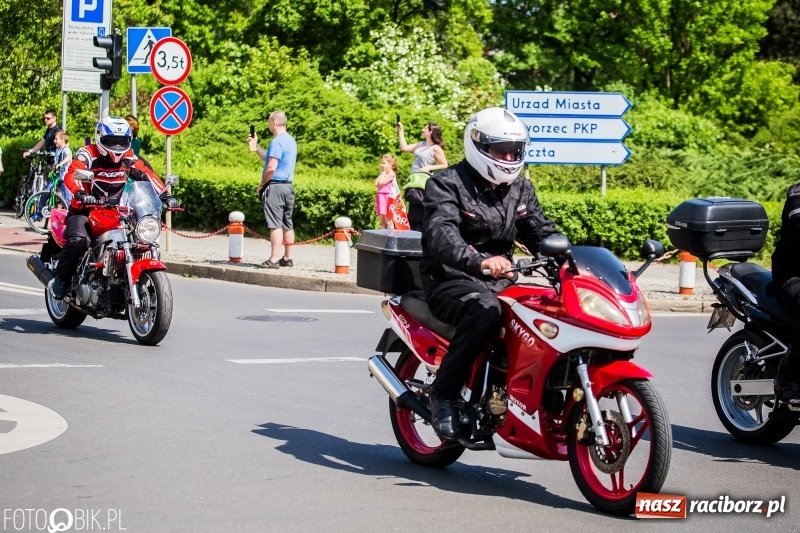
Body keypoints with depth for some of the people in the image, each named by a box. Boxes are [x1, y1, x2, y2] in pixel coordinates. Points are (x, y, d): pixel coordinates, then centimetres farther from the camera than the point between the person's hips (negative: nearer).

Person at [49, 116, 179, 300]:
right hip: (85, 211, -6)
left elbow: (147, 174, -1)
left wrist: (165, 195, -18)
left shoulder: (129, 158, 6)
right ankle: (60, 278, -11)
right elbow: (72, 175, -29)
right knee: (79, 240, -32)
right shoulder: (88, 154, -13)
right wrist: (81, 194, -50)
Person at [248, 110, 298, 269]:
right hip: (288, 186, 9)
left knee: (275, 224, -10)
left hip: (275, 187, -9)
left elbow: (271, 167, -21)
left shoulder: (277, 141, -15)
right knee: (287, 224, 12)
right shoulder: (290, 140, 15)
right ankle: (287, 258, 16)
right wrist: (255, 145, 24)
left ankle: (274, 260, -12)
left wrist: (261, 184, -9)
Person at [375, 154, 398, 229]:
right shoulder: (383, 174, 18)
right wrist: (381, 173, 7)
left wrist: (384, 172, -6)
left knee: (388, 222, -8)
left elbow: (381, 183, -17)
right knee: (382, 222, 9)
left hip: (388, 197, -9)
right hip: (381, 197, 9)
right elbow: (376, 183, 5)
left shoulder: (391, 174, -9)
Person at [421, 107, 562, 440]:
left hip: (500, 281, 6)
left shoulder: (520, 190, 16)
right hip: (452, 280, -6)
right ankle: (443, 393, -23)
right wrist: (480, 261, -44)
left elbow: (542, 233, 11)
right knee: (485, 313, -38)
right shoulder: (446, 184, -7)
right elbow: (441, 234, -24)